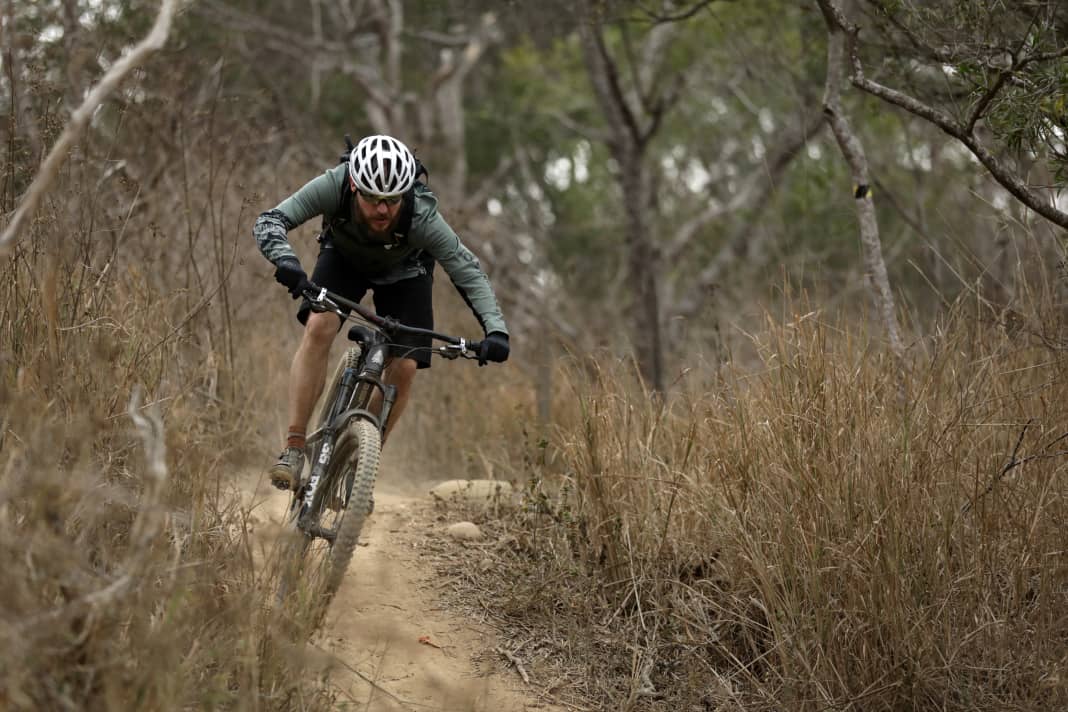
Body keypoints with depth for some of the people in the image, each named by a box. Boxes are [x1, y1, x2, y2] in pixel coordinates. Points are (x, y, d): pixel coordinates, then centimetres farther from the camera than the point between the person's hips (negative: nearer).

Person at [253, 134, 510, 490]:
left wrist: (495, 328, -44)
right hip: (343, 257, 0)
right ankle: (294, 449, -22)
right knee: (319, 327, -26)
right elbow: (269, 221, -38)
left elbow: (467, 269, -32)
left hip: (402, 271, 0)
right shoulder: (333, 187, -38)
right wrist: (285, 259, -58)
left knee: (404, 367, -13)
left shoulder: (422, 216, -39)